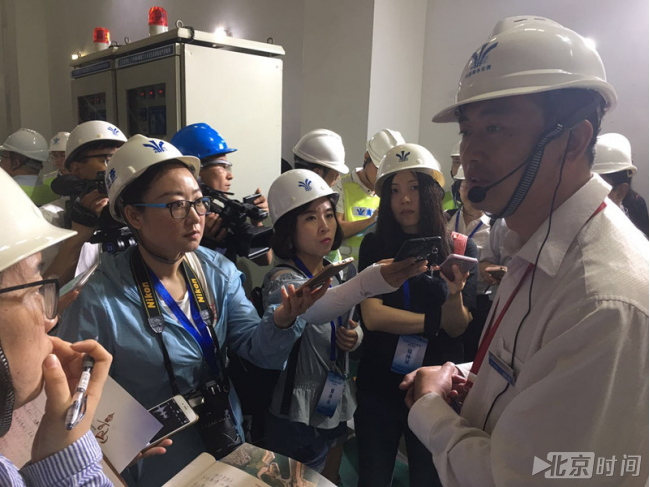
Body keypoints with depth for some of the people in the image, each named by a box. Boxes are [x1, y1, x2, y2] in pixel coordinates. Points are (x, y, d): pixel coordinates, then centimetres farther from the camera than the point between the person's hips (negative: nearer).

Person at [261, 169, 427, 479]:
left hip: (337, 405, 7)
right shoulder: (281, 280, -22)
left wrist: (355, 335, -10)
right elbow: (311, 308, -46)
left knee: (330, 479, 24)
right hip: (298, 418, -7)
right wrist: (372, 281, -64)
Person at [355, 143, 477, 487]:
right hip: (379, 385, 0)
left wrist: (454, 293, -31)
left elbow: (457, 327, -11)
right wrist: (434, 321, -15)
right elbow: (372, 316, -17)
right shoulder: (374, 245, -8)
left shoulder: (461, 248, -8)